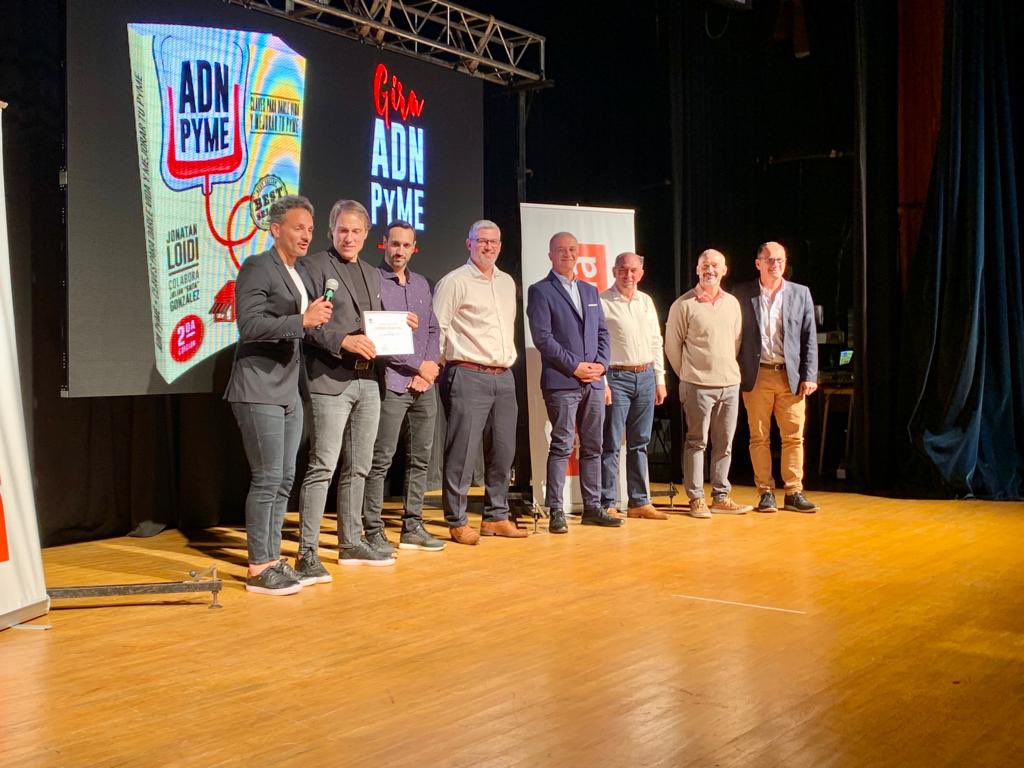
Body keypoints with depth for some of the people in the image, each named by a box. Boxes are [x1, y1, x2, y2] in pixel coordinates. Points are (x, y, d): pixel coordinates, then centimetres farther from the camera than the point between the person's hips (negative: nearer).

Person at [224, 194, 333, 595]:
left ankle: (272, 560, 18)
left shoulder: (297, 275, 18)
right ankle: (258, 570, 1)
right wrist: (303, 320, -23)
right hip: (259, 390, -9)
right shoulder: (257, 267, -8)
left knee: (284, 479, 10)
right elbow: (250, 325, -19)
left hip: (289, 391, 9)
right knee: (268, 478, -7)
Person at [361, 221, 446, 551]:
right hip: (391, 384, -6)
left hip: (424, 386, 7)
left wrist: (429, 370, 0)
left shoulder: (421, 284, 16)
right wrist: (418, 365, -9)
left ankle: (413, 527, 17)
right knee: (380, 460, -5)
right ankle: (373, 533, 1)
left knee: (421, 457, 9)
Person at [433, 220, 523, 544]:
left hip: (504, 377, 7)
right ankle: (457, 522, 3)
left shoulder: (507, 282, 17)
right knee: (462, 451, -6)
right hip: (468, 376, -7)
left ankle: (496, 516, 19)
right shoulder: (454, 282, -5)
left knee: (503, 451, 9)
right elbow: (436, 329, -6)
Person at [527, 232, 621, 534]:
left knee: (593, 447, 8)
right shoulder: (541, 291, -1)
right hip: (561, 381, -6)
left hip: (593, 382, 6)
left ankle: (592, 508, 15)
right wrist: (575, 366, -13)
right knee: (561, 447, -5)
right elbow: (542, 337, -10)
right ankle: (556, 512, 0)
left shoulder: (590, 290, 19)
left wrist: (601, 364, 0)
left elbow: (602, 332, 17)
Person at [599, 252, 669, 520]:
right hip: (616, 378, -6)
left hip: (646, 377, 6)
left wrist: (660, 380, 13)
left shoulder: (646, 301, 13)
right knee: (611, 445, -3)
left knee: (639, 443, 10)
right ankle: (607, 504, 2)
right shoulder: (603, 302, -5)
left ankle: (639, 502, 17)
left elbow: (656, 343, 17)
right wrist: (602, 383, -14)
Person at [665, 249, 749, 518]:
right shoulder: (683, 305, -5)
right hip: (697, 386, -5)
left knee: (724, 443, 9)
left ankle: (721, 496, 18)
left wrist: (729, 369, 14)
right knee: (696, 442, 0)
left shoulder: (732, 303, 11)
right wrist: (688, 375, 4)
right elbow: (672, 346, -1)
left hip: (730, 384, 5)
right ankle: (696, 498, 6)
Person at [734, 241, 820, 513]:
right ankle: (765, 493, 10)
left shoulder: (801, 293, 8)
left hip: (791, 376, 1)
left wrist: (809, 376, -1)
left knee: (794, 437, 2)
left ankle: (793, 493, 8)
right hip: (757, 376, -1)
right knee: (759, 437, 2)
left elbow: (810, 338, 7)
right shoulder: (742, 294, 3)